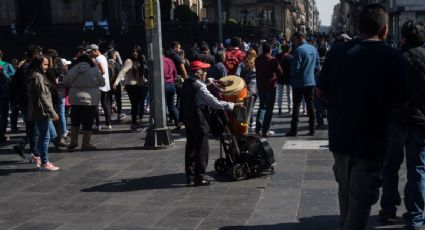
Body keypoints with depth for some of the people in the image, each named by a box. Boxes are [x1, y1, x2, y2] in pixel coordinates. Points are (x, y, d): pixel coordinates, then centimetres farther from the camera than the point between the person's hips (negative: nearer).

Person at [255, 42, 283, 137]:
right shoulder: (273, 60, -14)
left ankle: (258, 128, 12)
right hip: (270, 86, -5)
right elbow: (280, 72, -8)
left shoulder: (257, 60, 2)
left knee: (262, 106, 19)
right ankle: (265, 130, 1)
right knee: (269, 108, 2)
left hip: (260, 86, 5)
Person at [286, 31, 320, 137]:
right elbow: (317, 66, 11)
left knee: (296, 106, 0)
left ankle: (294, 130, 1)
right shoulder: (314, 49, 7)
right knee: (310, 105, 11)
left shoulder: (299, 50, -16)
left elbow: (295, 67, -17)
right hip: (311, 82, 6)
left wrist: (292, 77, 0)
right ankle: (312, 129, 12)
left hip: (299, 82, -6)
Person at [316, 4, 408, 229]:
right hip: (370, 141, -5)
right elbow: (400, 103, -10)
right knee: (361, 199, 3)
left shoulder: (338, 51, -2)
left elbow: (320, 91, 2)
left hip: (339, 136, 5)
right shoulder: (391, 56, -12)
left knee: (345, 191, 24)